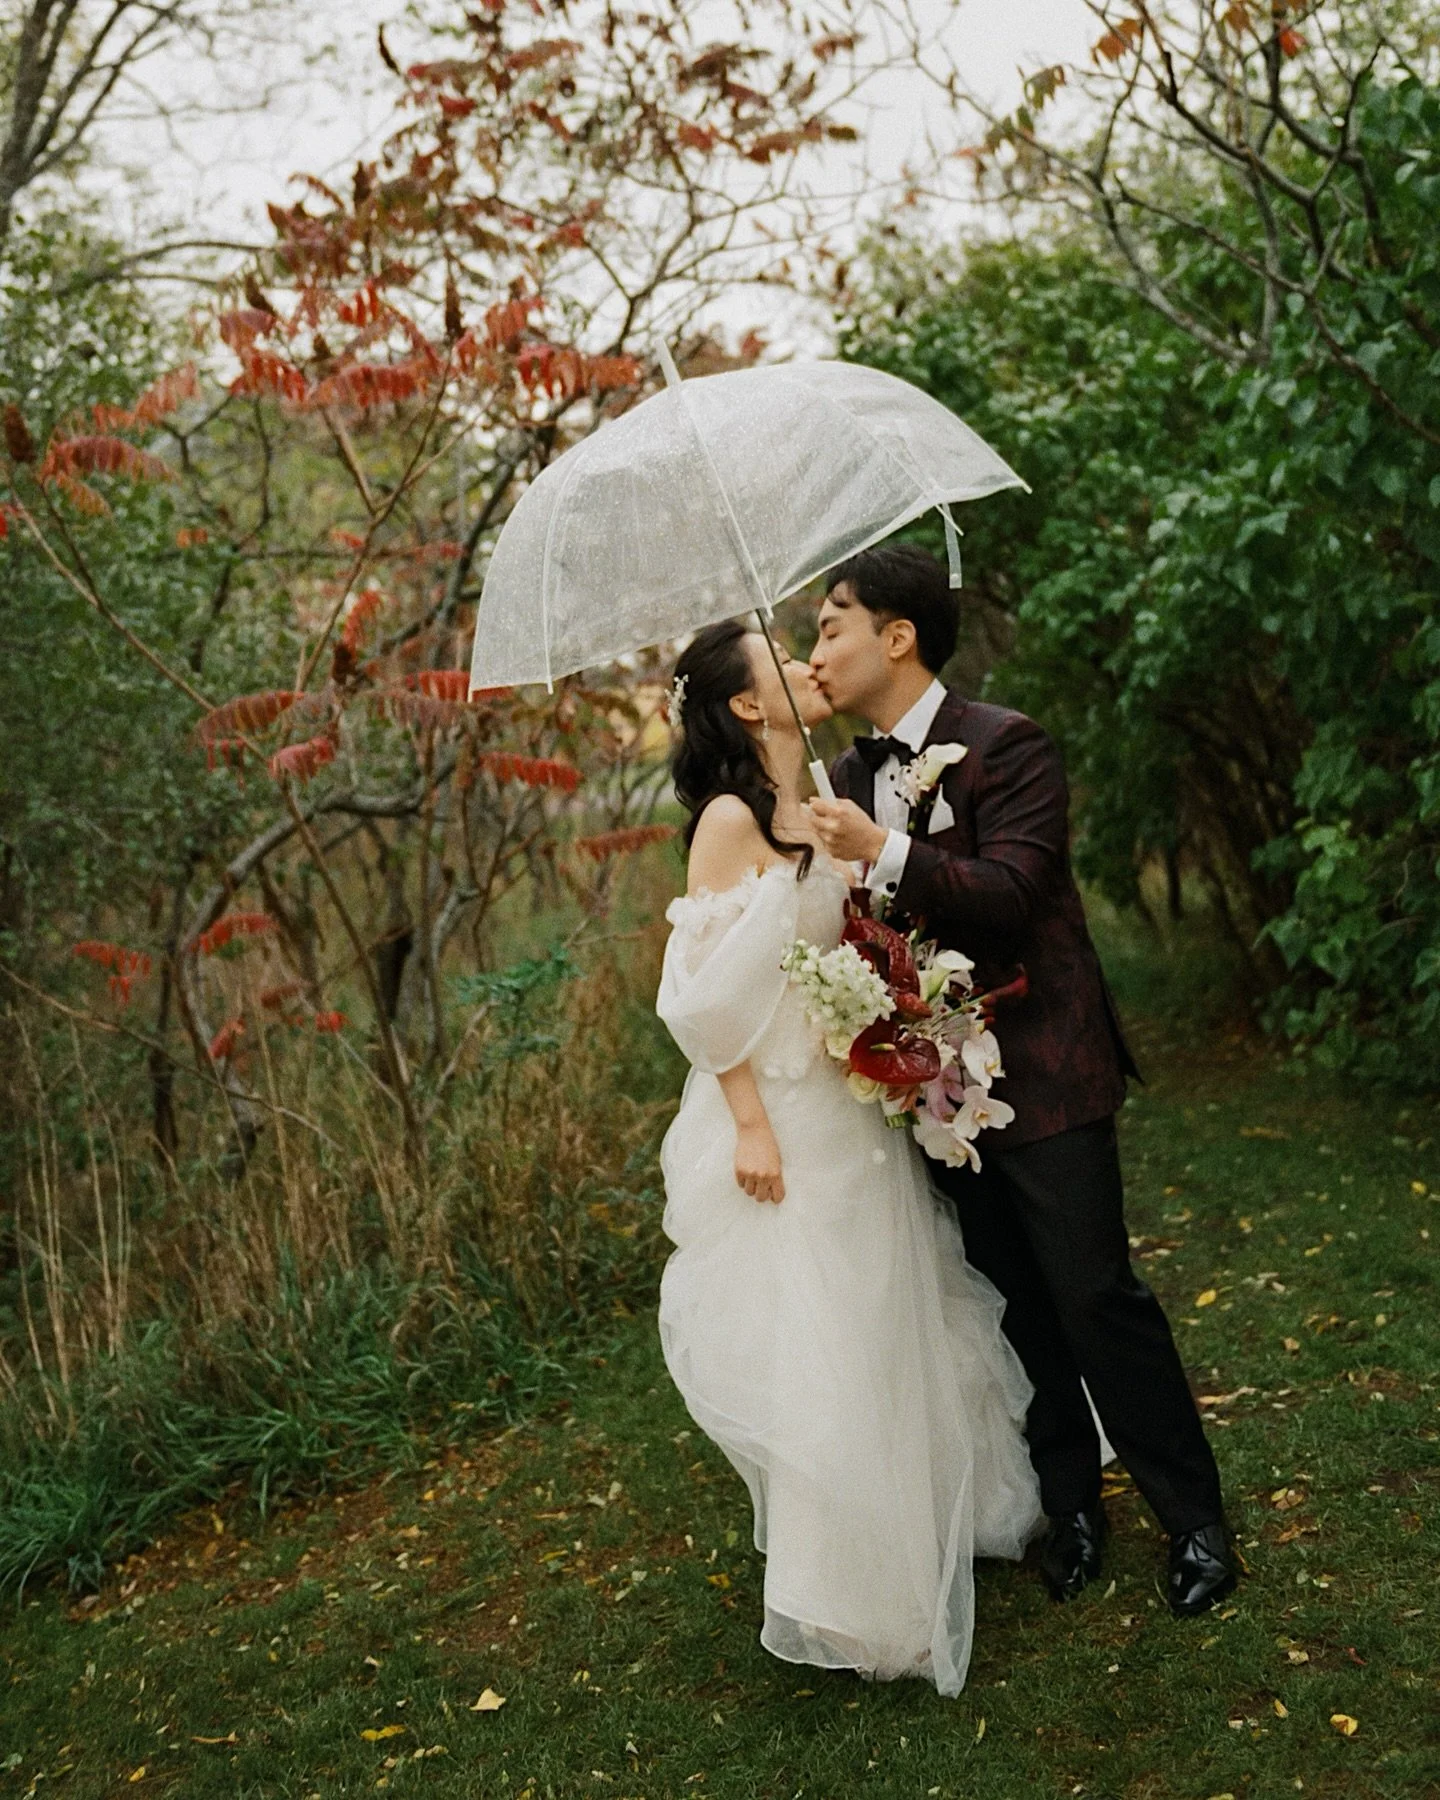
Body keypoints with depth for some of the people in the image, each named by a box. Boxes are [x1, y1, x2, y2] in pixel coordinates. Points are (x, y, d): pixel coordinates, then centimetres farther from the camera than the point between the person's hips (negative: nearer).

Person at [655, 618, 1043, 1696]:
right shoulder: (731, 819, -15)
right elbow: (706, 990, -17)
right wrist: (750, 1124, -18)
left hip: (864, 1109, 8)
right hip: (785, 1118, -8)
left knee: (894, 1320, 18)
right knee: (813, 1340, 3)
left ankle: (927, 1537, 38)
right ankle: (842, 1597, 21)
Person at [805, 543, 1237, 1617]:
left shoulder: (1008, 746, -12)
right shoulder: (849, 777, 9)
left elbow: (1010, 893, -24)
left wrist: (883, 852, -34)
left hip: (1042, 1077, -6)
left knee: (1097, 1296, 0)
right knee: (1015, 1309, 14)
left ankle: (1195, 1520, 18)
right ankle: (1071, 1504, 31)